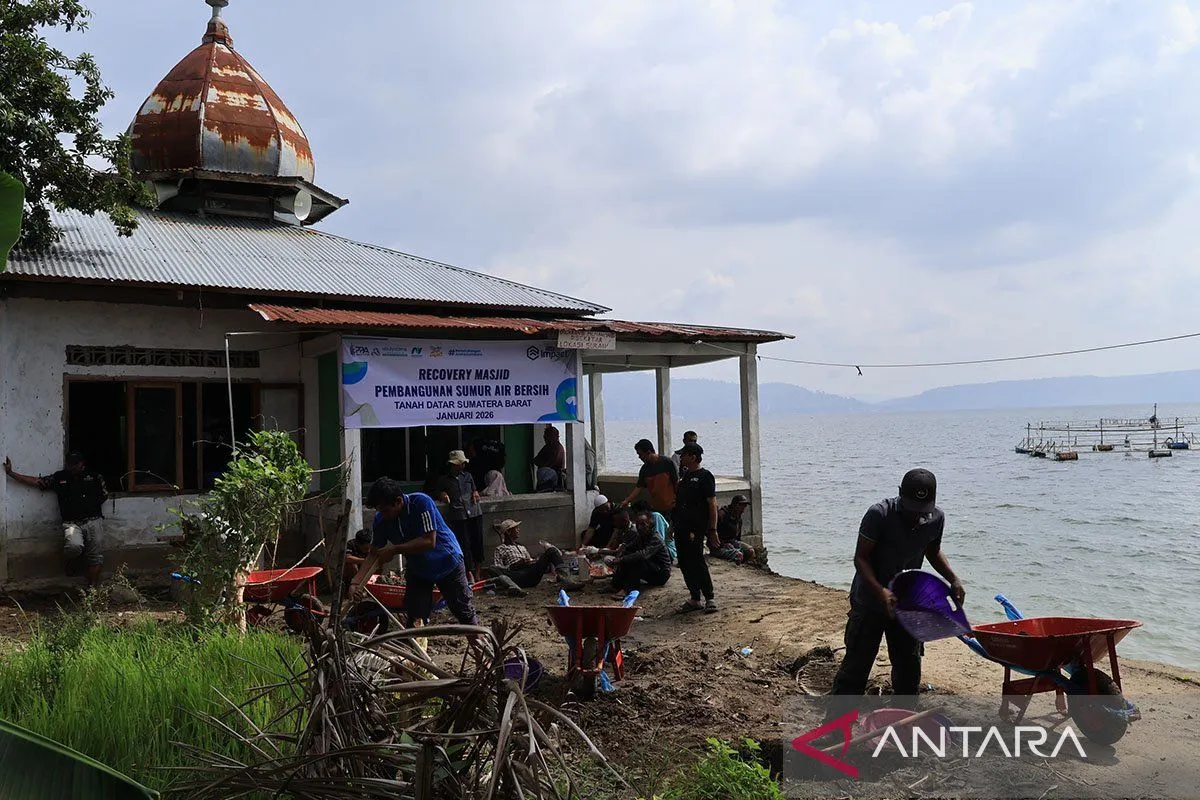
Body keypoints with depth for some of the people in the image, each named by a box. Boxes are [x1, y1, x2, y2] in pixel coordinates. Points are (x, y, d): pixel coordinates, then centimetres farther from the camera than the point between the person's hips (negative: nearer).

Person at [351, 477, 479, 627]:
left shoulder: (421, 502, -28)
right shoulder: (381, 519, -12)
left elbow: (429, 541, -33)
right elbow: (374, 555, -7)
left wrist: (394, 550, -31)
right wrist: (356, 582, -19)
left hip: (448, 563, -4)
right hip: (416, 569, 5)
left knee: (465, 613, 4)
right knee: (414, 619, -4)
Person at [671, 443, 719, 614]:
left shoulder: (705, 476, -8)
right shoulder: (685, 476, 17)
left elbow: (712, 504, -11)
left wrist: (712, 530, -15)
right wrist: (673, 522, 20)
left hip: (696, 529, -8)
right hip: (681, 527, 8)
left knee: (697, 563, -7)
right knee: (685, 564, 9)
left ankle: (710, 598, 4)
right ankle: (694, 599, 18)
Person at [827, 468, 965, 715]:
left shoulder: (936, 519, -8)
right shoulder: (879, 514, -24)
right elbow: (860, 558, -19)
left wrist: (953, 579, -3)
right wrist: (880, 591, -33)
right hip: (870, 602, -5)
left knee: (909, 667, 14)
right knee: (856, 667, -2)